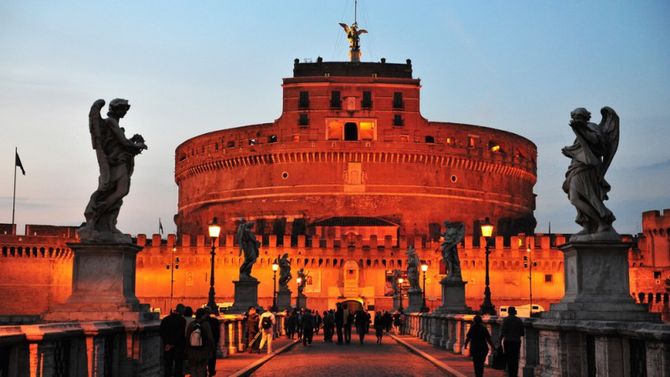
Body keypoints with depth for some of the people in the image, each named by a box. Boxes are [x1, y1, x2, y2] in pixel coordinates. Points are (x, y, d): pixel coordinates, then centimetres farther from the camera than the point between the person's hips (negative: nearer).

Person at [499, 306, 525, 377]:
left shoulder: (506, 319, -4)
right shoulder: (519, 320, 5)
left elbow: (503, 331, -13)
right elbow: (522, 333, 7)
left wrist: (500, 340, -8)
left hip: (508, 341, -2)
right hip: (517, 342, 3)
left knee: (509, 359, 1)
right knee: (515, 359, 8)